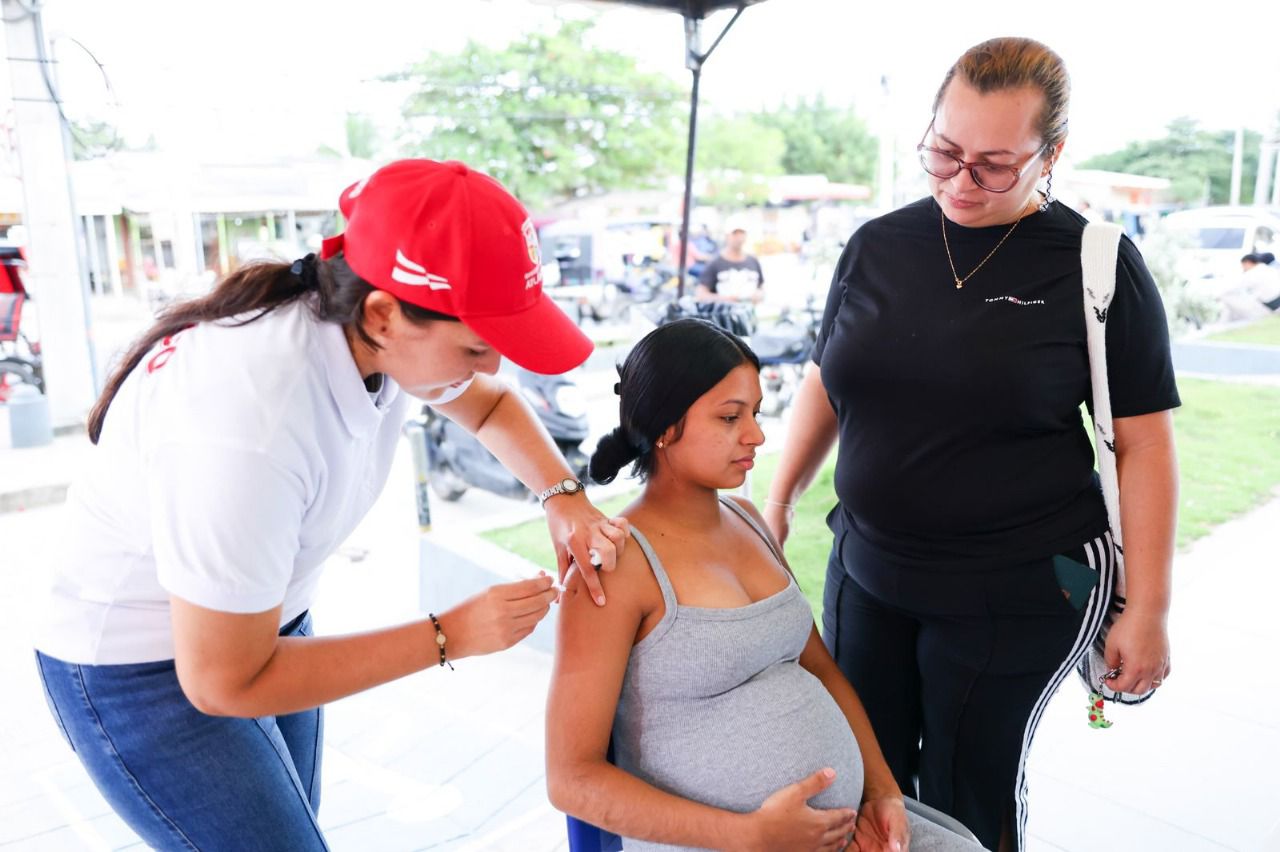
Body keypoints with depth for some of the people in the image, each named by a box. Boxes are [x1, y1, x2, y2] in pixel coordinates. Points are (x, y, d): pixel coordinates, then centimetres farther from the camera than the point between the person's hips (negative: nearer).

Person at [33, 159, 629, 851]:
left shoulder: (379, 328, -17)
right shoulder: (249, 426, -39)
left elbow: (490, 404, 5)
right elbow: (224, 681, -27)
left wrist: (564, 497, -12)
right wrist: (453, 634, -25)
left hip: (257, 617, 7)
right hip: (147, 671, -7)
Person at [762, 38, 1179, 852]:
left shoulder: (1096, 265, -8)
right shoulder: (878, 246, 2)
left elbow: (1143, 443, -6)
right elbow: (824, 382, 11)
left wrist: (1149, 608, -7)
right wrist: (778, 500, 11)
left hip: (1019, 592, -3)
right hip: (867, 566, 4)